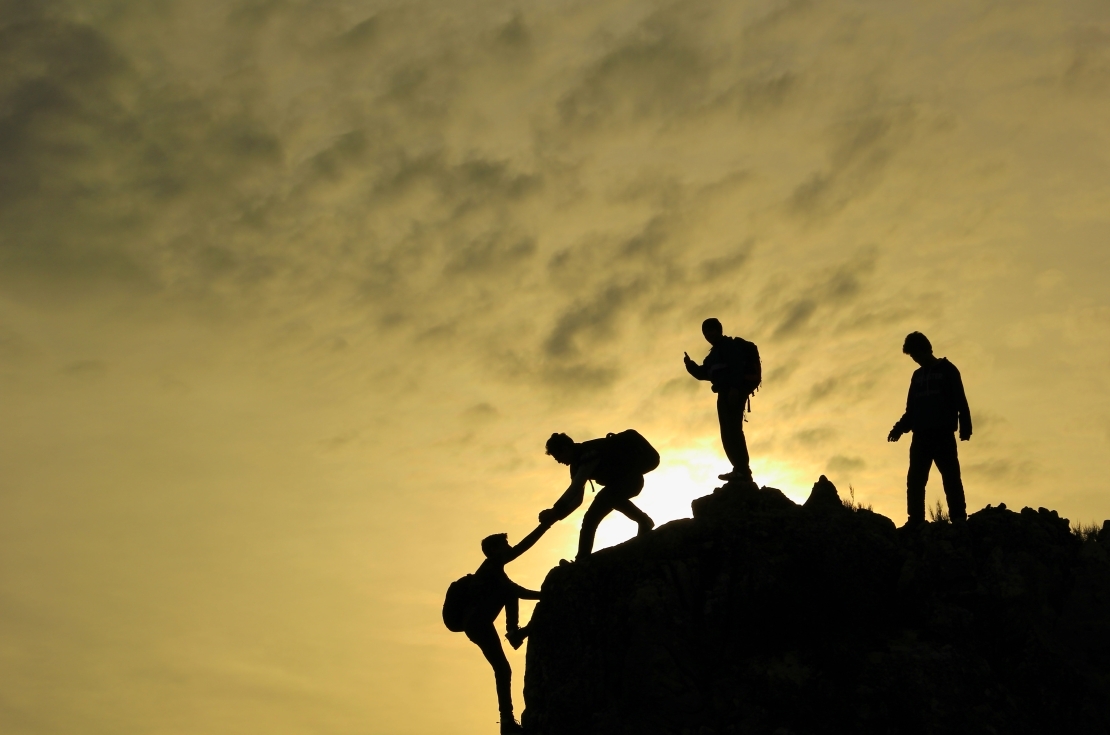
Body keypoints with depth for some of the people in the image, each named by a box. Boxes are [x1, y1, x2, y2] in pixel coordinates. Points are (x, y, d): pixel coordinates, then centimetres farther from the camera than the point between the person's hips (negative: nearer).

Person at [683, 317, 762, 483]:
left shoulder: (730, 345, -2)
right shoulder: (715, 353, 27)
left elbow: (738, 365, -17)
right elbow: (703, 373, 25)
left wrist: (735, 387, -28)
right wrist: (690, 364, 8)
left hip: (733, 392, -10)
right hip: (726, 394, 10)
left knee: (732, 430, -17)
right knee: (729, 433, 8)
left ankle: (742, 471, -23)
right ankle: (742, 471, 7)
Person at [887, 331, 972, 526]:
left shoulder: (947, 370, 6)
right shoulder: (917, 375, 20)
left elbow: (960, 401, -1)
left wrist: (965, 426, -13)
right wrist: (900, 428, 6)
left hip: (943, 434, -5)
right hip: (921, 435, 5)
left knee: (950, 475, -11)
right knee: (915, 479, -2)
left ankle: (958, 517, -13)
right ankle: (915, 520, -3)